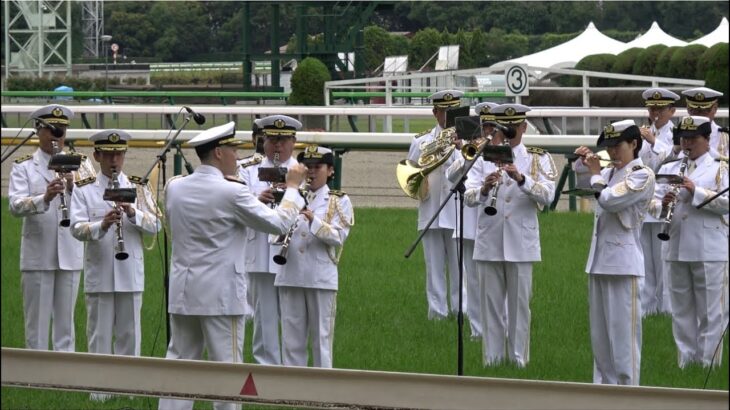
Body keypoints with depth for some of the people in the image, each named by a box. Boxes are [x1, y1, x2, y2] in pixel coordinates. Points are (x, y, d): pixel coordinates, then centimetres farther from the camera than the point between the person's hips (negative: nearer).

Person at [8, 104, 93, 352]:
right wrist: (44, 198, -31)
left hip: (70, 255, 2)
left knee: (65, 321, 7)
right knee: (37, 322, 1)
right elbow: (15, 206, -13)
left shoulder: (79, 164, 10)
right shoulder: (24, 167, 2)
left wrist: (74, 187, -22)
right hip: (37, 256, -2)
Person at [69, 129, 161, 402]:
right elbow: (76, 228, -9)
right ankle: (99, 389, 10)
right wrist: (101, 226, -28)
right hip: (99, 274, -1)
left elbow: (155, 225, 0)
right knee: (100, 333, 4)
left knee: (129, 333, 6)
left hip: (130, 274, 1)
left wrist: (133, 213, -18)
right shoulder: (84, 190, 2)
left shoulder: (138, 188, 7)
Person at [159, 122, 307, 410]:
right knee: (226, 365, 0)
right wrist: (292, 187, 6)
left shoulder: (174, 188, 4)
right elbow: (279, 224, -9)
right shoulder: (231, 192, -15)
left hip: (182, 293, 6)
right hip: (221, 294, -6)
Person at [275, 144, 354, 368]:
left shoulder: (339, 201, 3)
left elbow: (339, 237, -10)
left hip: (321, 278, -3)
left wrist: (314, 220, -23)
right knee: (291, 338, 6)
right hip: (290, 276, 3)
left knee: (321, 338, 1)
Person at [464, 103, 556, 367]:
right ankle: (492, 358, 13)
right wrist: (485, 188, -26)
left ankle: (518, 359, 9)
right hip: (489, 243, 1)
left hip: (521, 244, -1)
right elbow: (469, 197, -5)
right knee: (491, 303, 6)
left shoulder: (538, 159, 4)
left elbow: (547, 196, -12)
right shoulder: (484, 158, 7)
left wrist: (520, 178, -27)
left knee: (519, 303, 2)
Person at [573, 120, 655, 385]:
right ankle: (604, 385, 19)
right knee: (599, 333, 12)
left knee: (623, 331, -8)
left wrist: (595, 174, -5)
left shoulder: (642, 175, -8)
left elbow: (609, 200, -19)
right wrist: (583, 163, 13)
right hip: (599, 260, 9)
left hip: (623, 261, -9)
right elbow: (578, 178, 32)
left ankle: (627, 388, -6)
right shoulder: (610, 173, 15)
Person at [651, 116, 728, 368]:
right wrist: (662, 204, -12)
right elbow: (652, 202, 10)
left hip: (709, 250, -4)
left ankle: (709, 363, 1)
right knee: (681, 309, 8)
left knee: (709, 310, -2)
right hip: (677, 249, 5)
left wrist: (696, 191, -19)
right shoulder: (669, 169, 15)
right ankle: (686, 360, 14)